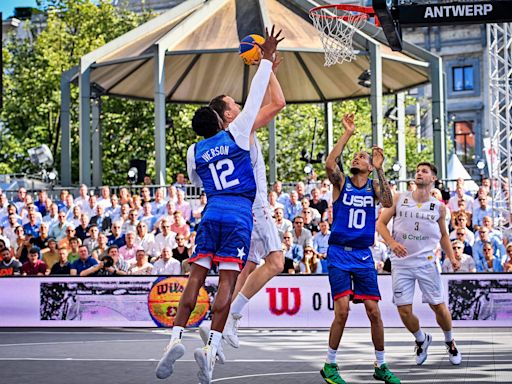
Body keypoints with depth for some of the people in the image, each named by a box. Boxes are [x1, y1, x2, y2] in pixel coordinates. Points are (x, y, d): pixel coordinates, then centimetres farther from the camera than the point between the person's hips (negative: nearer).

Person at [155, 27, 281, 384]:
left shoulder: (194, 151, 12)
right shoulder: (236, 134, 4)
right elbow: (255, 98, 5)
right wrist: (266, 59, 12)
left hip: (212, 212, 3)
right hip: (240, 214, -2)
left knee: (196, 277, 4)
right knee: (227, 280, -8)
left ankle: (176, 338, -10)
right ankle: (211, 347, -18)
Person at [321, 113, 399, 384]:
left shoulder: (374, 186, 7)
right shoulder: (341, 182, 2)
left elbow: (388, 203, -14)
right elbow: (329, 164, -20)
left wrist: (379, 169, -15)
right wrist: (348, 133, -19)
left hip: (364, 255, 2)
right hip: (339, 253, -2)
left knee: (374, 311, 0)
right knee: (342, 310, -12)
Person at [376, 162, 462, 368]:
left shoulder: (439, 207, 4)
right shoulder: (399, 199, 1)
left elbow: (443, 235, 18)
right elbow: (380, 223, 1)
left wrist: (451, 257, 4)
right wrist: (392, 243, -15)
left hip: (427, 262, 0)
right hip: (401, 262, 0)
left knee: (439, 306, -1)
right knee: (404, 311, -2)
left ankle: (449, 341, 26)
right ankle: (422, 340, 27)